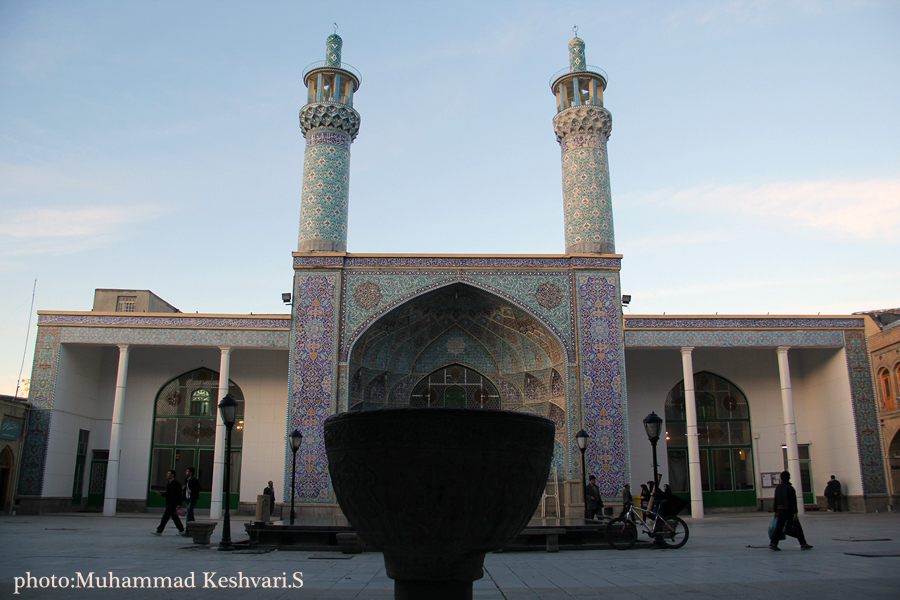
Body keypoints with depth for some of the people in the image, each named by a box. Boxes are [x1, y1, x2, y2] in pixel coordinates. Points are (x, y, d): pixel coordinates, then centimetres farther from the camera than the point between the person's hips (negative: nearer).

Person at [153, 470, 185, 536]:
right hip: (169, 503, 10)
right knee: (174, 517, 14)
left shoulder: (176, 483, -14)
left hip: (173, 504, -10)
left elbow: (179, 495, -17)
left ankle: (159, 531, -3)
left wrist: (178, 505, -20)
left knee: (165, 517, -8)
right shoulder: (169, 484, 14)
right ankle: (181, 530, 21)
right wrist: (161, 493, 4)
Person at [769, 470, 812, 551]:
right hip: (789, 511, -5)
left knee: (778, 527, 3)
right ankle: (803, 544, 15)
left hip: (780, 511, 5)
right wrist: (795, 513, -14)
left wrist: (775, 511, 16)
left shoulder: (778, 488, 6)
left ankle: (772, 543, -8)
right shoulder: (790, 488, -12)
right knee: (797, 527, 9)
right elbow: (793, 502, -14)